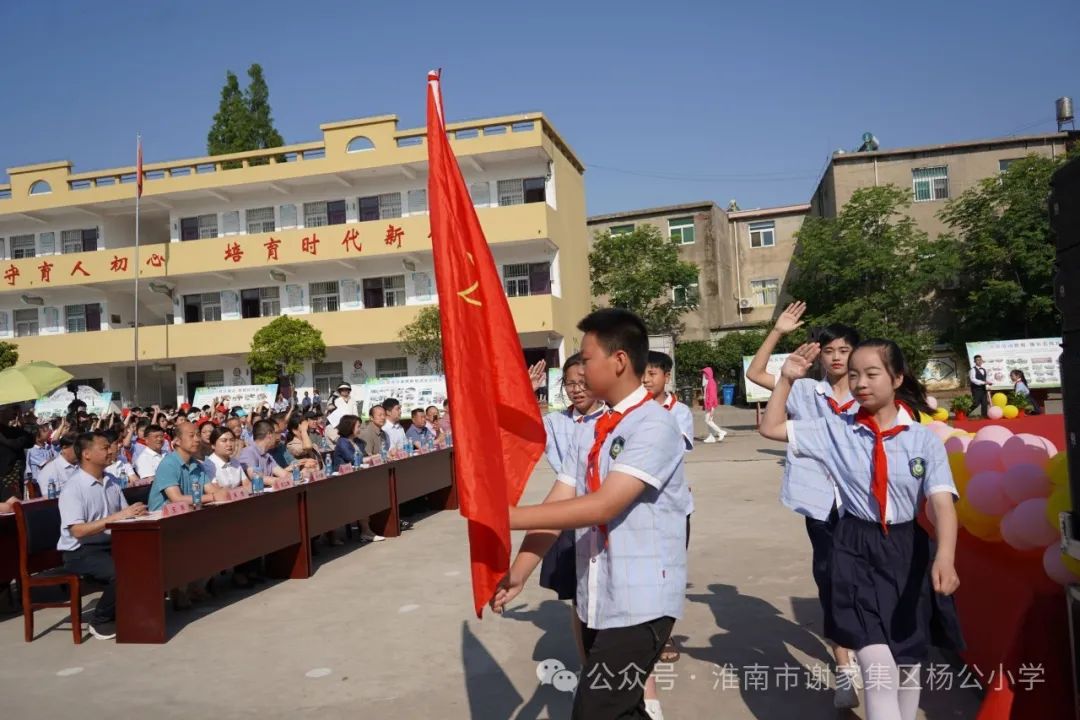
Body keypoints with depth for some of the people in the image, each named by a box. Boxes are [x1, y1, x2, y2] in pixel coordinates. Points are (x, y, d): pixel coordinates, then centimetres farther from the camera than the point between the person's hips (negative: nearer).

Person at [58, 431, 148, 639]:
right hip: (80, 551, -7)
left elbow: (125, 516, 12)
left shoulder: (110, 482, 8)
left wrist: (135, 513, -11)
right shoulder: (73, 488, -14)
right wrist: (115, 517, -29)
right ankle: (101, 622, -5)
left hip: (110, 544, 7)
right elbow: (78, 531, -23)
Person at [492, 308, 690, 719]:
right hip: (597, 600, 8)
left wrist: (513, 517, -22)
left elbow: (603, 505, -24)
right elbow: (558, 504, 1)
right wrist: (518, 573, -11)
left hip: (640, 604, -7)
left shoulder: (654, 425, -15)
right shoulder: (590, 432, 8)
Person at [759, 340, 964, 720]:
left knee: (908, 665, 17)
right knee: (879, 669, -12)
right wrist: (787, 379, -8)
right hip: (856, 550, -1)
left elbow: (942, 502, -15)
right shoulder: (835, 430, -3)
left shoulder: (924, 439, -6)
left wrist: (944, 556, -31)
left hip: (907, 550, 2)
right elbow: (771, 428, 2)